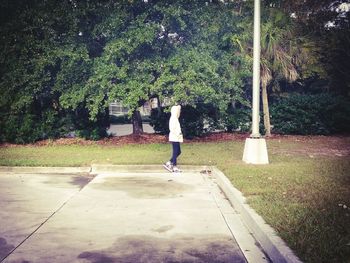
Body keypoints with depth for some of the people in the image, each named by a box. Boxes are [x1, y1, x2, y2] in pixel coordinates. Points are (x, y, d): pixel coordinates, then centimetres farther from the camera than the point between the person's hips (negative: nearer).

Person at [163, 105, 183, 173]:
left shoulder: (175, 119, 15)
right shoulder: (174, 119, -15)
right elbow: (172, 129, -23)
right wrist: (178, 135, -18)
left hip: (176, 139, 10)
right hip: (175, 138, -10)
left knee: (178, 152, 13)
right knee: (175, 152, -3)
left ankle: (168, 163, 15)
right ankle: (174, 167, 5)